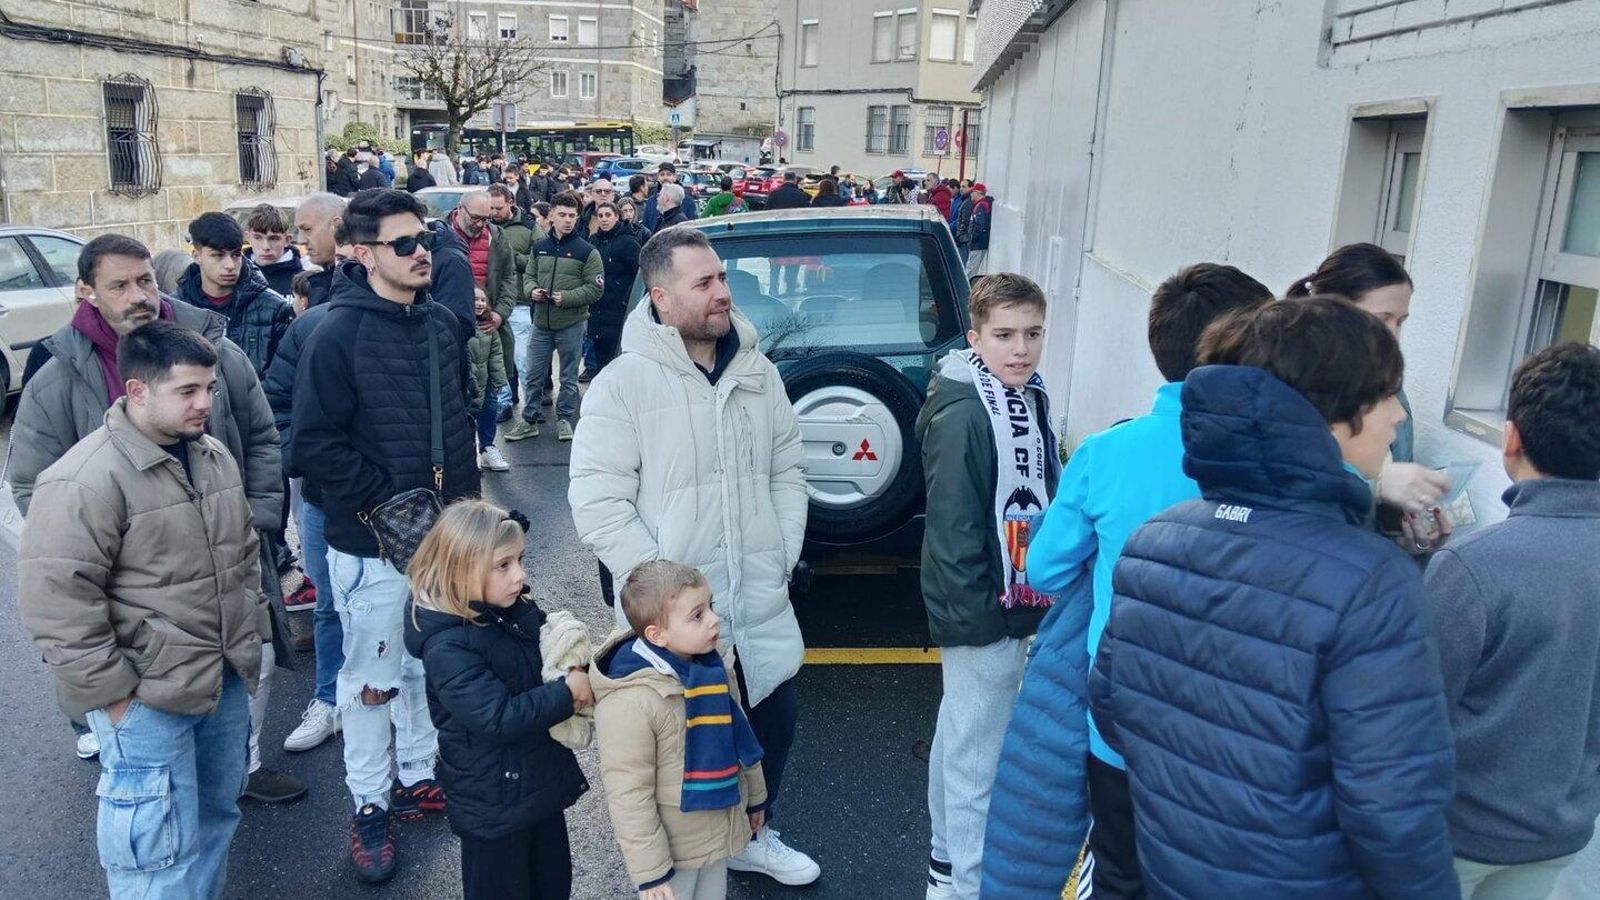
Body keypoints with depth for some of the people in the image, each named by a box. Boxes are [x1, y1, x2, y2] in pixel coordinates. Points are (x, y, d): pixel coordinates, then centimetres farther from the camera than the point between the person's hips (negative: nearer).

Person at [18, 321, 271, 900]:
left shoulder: (214, 455, 7)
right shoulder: (86, 479, -19)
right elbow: (56, 601, -20)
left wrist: (251, 635, 16)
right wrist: (112, 693, -16)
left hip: (227, 681, 7)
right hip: (146, 697, -7)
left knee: (218, 816, 20)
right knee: (162, 847, 1)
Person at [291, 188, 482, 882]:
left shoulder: (442, 324, 5)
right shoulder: (339, 335, -15)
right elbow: (316, 445, -17)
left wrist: (463, 495, 8)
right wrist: (387, 505, -17)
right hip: (371, 545, -6)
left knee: (428, 665, 19)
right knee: (372, 680, 7)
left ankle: (417, 778, 37)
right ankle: (369, 807, 24)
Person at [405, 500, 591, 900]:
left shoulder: (520, 610, -3)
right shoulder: (448, 647, -26)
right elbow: (498, 718, -31)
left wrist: (577, 670, -10)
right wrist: (568, 692, -25)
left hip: (543, 779, 7)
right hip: (495, 801, -7)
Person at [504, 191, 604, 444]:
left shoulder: (587, 251, -5)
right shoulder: (539, 248, 7)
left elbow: (595, 288, -8)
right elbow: (528, 276, 15)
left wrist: (566, 297, -19)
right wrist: (531, 290, -7)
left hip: (571, 324, -3)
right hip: (541, 322, 3)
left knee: (569, 377, 9)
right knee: (533, 375, 8)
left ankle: (564, 418, 23)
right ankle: (530, 420, 19)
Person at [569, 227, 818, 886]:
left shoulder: (759, 373, 5)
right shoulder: (624, 382, -12)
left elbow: (787, 470, 12)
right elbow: (596, 499, -15)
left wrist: (783, 557, 3)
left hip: (762, 606, 6)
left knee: (776, 720, 19)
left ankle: (752, 835, 46)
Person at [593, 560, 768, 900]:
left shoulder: (713, 664, -7)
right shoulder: (630, 702, -30)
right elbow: (629, 796, -24)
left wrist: (755, 796, 18)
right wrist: (651, 872, -19)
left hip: (721, 830, 7)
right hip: (673, 846, -6)